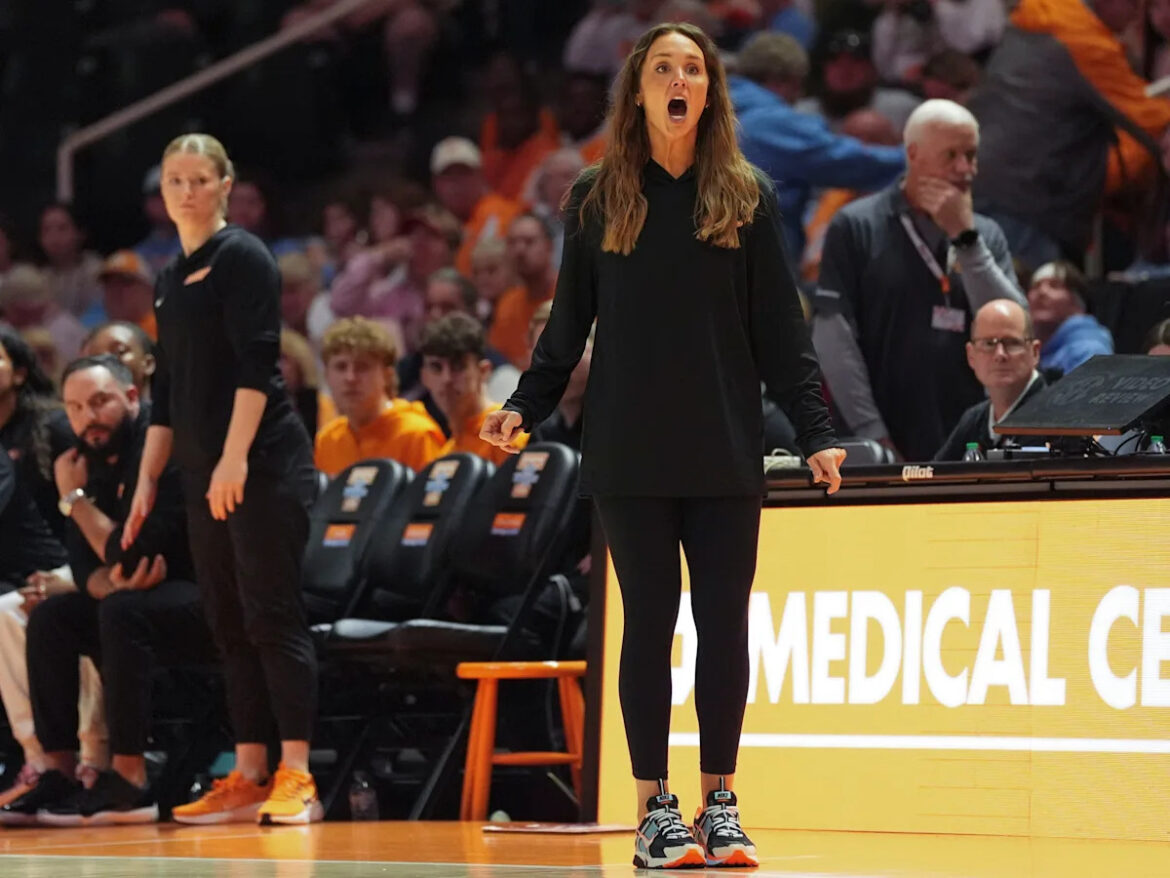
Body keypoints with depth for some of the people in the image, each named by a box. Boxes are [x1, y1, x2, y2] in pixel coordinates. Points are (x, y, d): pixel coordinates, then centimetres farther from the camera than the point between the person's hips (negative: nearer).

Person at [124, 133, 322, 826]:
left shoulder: (242, 256, -5)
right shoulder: (172, 279, 18)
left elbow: (257, 365, -14)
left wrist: (234, 458, -21)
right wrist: (148, 482, 19)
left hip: (264, 463, -8)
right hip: (206, 473, 8)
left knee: (272, 614, -10)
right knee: (231, 625, 7)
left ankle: (297, 777, -12)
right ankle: (250, 779, 8)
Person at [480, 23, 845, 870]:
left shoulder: (748, 197, 4)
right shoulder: (597, 198, 5)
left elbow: (782, 330, 3)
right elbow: (570, 323, 7)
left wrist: (817, 431, -3)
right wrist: (526, 405, -5)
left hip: (726, 452, 0)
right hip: (632, 453, 0)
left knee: (725, 624, 1)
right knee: (649, 624, 2)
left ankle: (721, 803, 9)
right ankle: (656, 808, 7)